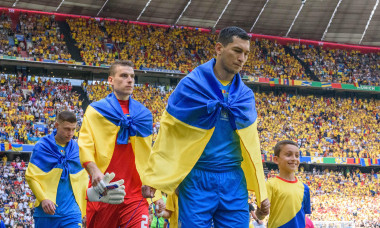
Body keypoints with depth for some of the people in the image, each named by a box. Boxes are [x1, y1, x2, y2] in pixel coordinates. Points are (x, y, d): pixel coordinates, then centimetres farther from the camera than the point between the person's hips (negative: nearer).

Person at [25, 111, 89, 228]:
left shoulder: (77, 149, 9)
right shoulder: (41, 147, 0)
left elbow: (83, 179, 15)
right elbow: (31, 176, -2)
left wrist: (84, 210, 8)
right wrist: (43, 198, -16)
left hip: (72, 213, 2)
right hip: (46, 211, -1)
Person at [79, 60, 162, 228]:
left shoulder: (144, 114, 14)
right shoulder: (96, 110, 5)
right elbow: (85, 146, -4)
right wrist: (94, 170, -23)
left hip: (135, 193, 2)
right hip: (103, 192, -1)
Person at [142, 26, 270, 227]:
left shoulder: (245, 95, 10)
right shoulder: (191, 85, -3)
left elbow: (251, 144, 14)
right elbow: (167, 133, -1)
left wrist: (261, 192, 11)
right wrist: (152, 178, -7)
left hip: (234, 181, 4)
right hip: (197, 179, -4)